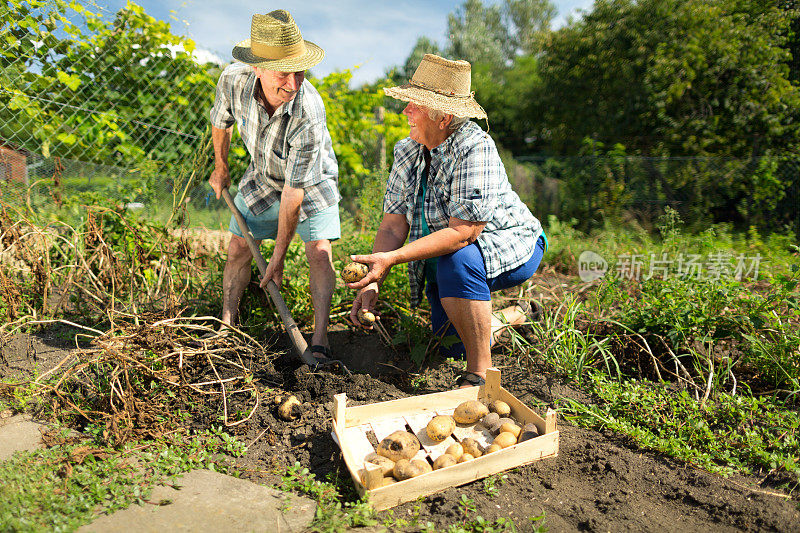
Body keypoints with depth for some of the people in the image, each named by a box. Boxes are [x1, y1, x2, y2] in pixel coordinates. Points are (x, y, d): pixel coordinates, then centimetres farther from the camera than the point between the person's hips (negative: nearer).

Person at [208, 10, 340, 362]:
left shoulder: (308, 115, -40)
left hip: (311, 179, -4)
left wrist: (278, 257, -29)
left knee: (319, 252, -17)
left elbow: (294, 192, -35)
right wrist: (220, 167, 12)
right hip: (262, 176, 4)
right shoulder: (233, 80, -28)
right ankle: (227, 326, 19)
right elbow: (221, 121, -1)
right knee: (238, 249, 4)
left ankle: (319, 338, -11)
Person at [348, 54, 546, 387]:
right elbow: (392, 226, -9)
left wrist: (391, 259, -39)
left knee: (456, 261, -39)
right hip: (442, 258, 7)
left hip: (510, 246, -7)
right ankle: (513, 316, 39)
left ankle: (480, 375, -23)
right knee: (451, 346, 10)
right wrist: (373, 282, -22)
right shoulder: (407, 152, -6)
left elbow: (462, 233, -35)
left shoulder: (476, 148, -29)